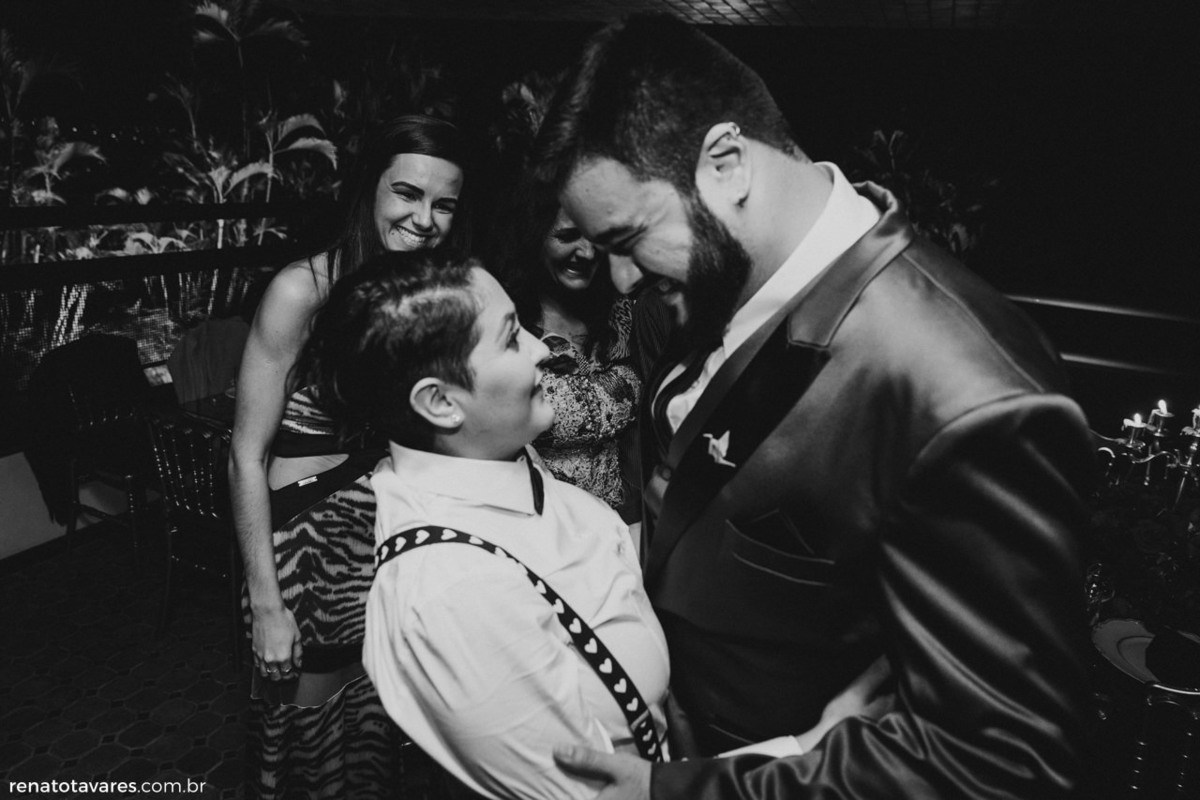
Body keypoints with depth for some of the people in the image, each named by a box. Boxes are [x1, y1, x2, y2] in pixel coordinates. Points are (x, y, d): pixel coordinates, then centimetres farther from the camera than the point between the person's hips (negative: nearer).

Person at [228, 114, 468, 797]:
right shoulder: (304, 288, -17)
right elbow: (247, 457, -15)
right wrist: (266, 605, -14)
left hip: (398, 529, 4)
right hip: (307, 528, -4)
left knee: (380, 722, 20)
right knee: (312, 723, 14)